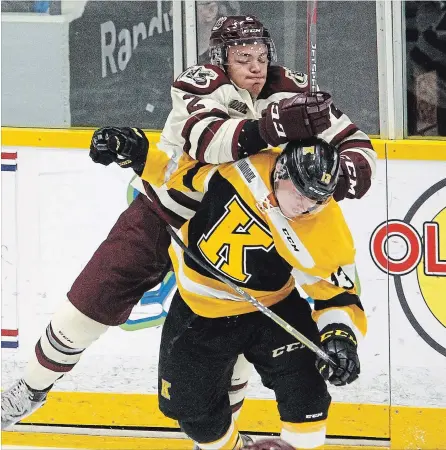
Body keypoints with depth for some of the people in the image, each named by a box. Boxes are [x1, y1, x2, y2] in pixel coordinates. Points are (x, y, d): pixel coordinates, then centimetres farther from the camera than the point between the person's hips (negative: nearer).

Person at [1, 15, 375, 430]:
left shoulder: (291, 93, -13)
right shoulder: (200, 84, -21)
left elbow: (359, 149, -14)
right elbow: (208, 140, -42)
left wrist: (345, 174, -37)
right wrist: (266, 129, -58)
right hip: (163, 213, -2)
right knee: (90, 303, 0)